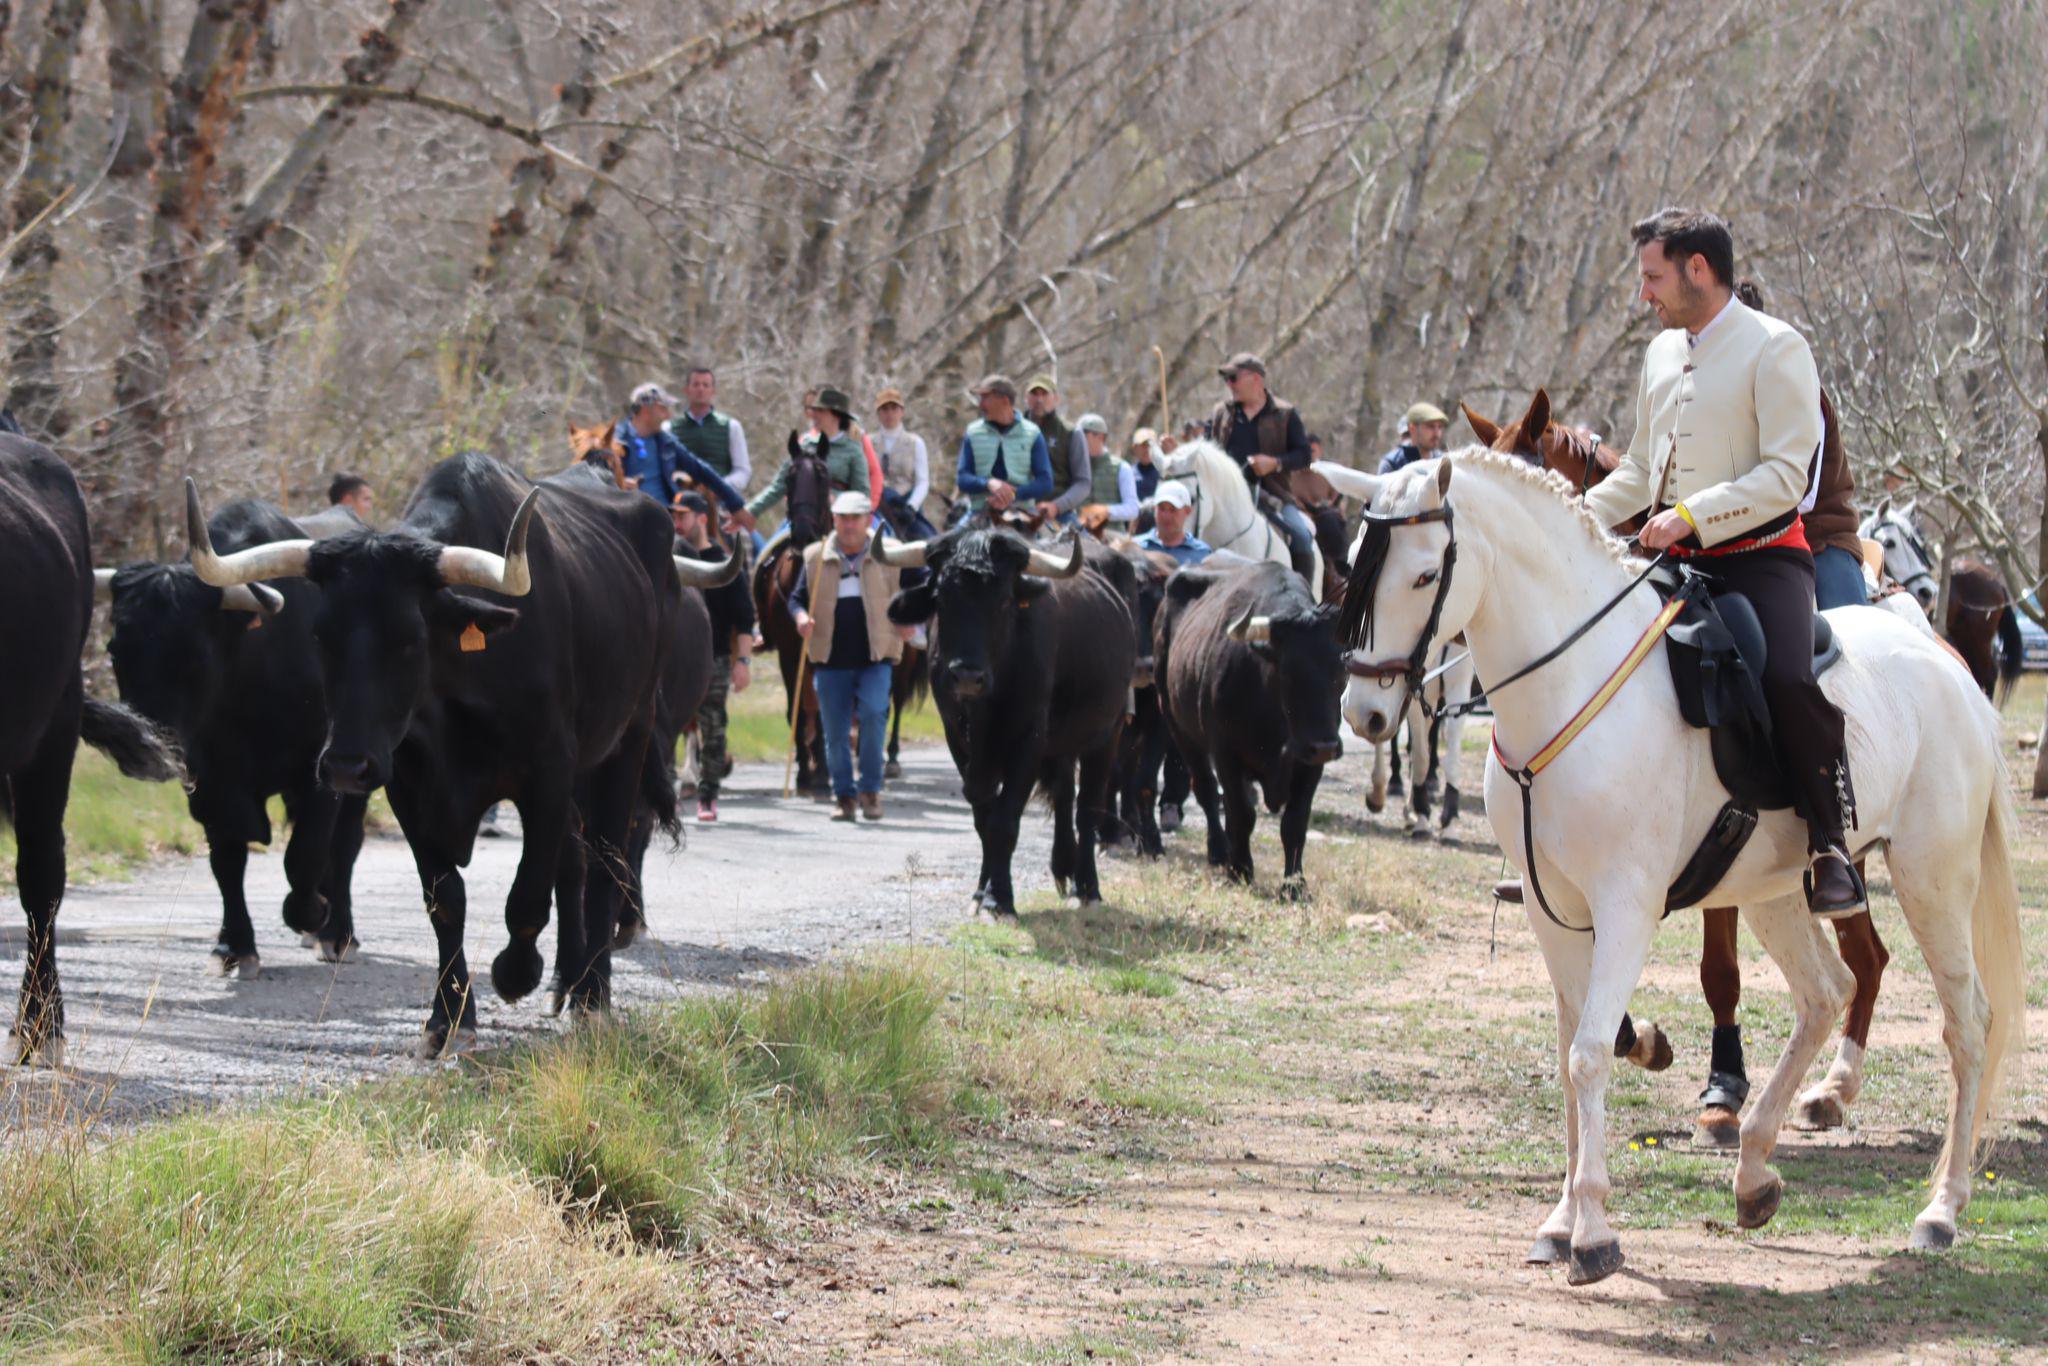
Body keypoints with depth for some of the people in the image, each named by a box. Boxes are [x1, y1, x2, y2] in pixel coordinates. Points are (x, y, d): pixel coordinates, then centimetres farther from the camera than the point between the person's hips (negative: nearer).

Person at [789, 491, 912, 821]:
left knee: (874, 713, -21)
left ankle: (870, 788, -6)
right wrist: (800, 616, -11)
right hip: (831, 660, 2)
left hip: (875, 658, -2)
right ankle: (844, 797, 18)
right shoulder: (816, 558, 7)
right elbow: (797, 596, 12)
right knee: (835, 731, 4)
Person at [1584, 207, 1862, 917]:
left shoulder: (1775, 348, -7)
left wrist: (1691, 515, -23)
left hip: (1761, 557, -7)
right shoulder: (1662, 352, 17)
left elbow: (1784, 476, -16)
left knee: (1787, 679, -32)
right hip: (1673, 560, 8)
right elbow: (1639, 472, 26)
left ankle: (1831, 846, -19)